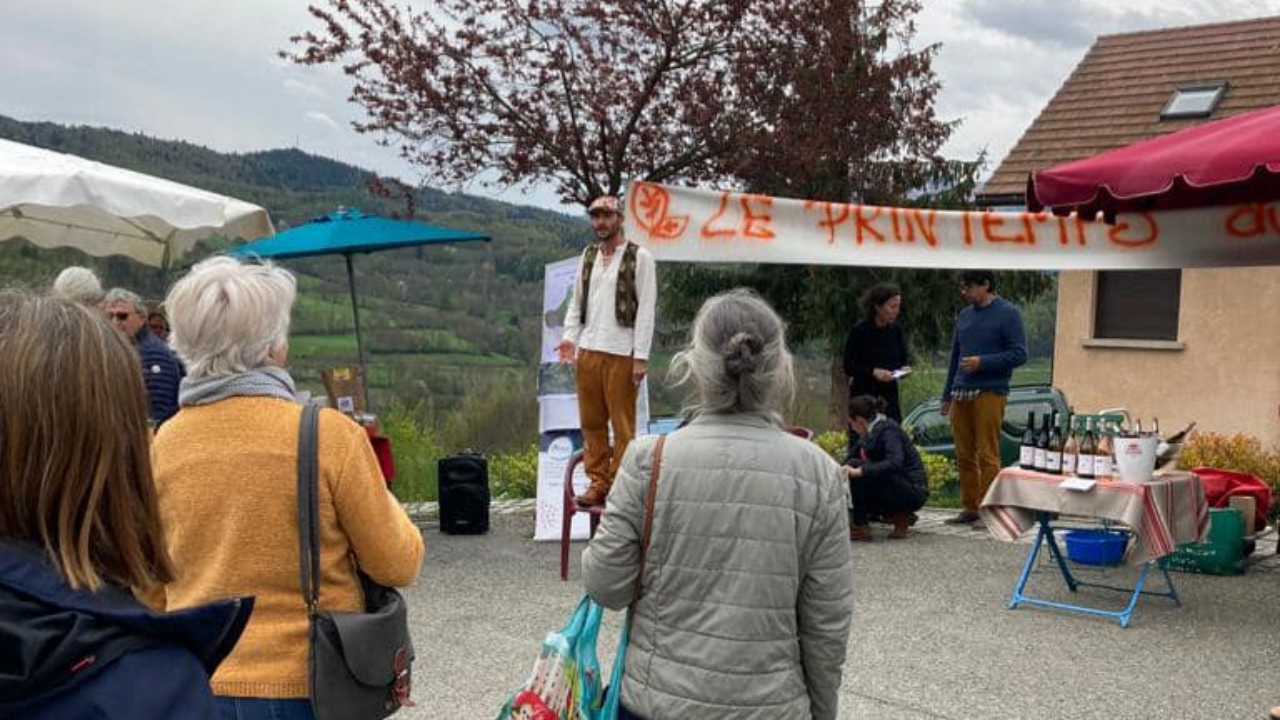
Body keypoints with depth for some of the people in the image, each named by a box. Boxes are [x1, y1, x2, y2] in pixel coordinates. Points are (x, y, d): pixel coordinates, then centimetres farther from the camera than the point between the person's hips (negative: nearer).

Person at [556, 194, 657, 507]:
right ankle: (598, 483, 16)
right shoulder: (588, 255, 15)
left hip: (621, 354, -5)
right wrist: (570, 337, 2)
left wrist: (641, 356, -12)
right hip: (587, 351, 5)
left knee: (622, 424, -1)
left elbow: (646, 309, -6)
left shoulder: (639, 257, -2)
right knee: (591, 422, 8)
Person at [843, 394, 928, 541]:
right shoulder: (870, 432, 10)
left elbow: (895, 463, -34)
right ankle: (900, 517, 11)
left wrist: (858, 471, -39)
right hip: (898, 487, 9)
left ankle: (860, 528, -13)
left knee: (854, 466, -19)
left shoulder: (888, 430, -17)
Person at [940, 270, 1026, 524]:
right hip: (961, 395, 6)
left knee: (987, 455, -6)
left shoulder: (1008, 313, -2)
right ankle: (970, 508, 15)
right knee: (964, 455, 8)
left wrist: (982, 362, -15)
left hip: (989, 393, -6)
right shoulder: (964, 316, 17)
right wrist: (947, 395, 19)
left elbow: (1019, 354, -6)